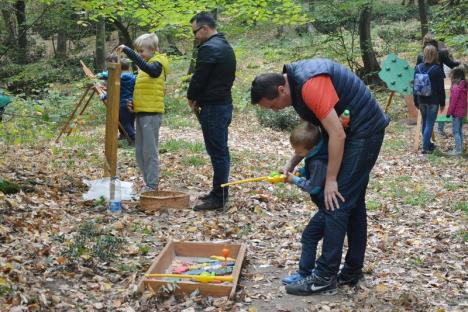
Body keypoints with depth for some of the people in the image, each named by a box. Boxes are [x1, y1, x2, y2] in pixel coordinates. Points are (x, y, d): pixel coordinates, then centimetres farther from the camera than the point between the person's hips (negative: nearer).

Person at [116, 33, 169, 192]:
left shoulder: (157, 64, -10)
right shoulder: (147, 66, 17)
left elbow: (147, 68, -35)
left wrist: (127, 50, -33)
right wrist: (133, 102, 8)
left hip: (151, 113, -9)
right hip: (141, 112, 9)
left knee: (150, 151, -4)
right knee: (140, 151, 13)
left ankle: (152, 185, 3)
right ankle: (149, 181, 21)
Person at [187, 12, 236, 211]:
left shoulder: (209, 48, -15)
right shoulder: (226, 47, 16)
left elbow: (199, 78, -16)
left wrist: (191, 97, 4)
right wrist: (199, 97, 13)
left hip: (213, 107, -10)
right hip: (225, 104, 10)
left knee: (217, 152, -7)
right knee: (221, 151, 13)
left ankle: (218, 197, -2)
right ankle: (220, 193, 21)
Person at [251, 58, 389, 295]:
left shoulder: (310, 85, -26)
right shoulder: (296, 81, 5)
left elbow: (337, 134, -26)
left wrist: (330, 180, -20)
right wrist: (292, 164, 8)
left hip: (364, 132, -10)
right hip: (354, 132, 10)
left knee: (337, 202, -10)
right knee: (353, 202, 12)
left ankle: (325, 277, -4)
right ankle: (352, 271, 21)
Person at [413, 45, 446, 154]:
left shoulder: (418, 68, 1)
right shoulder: (437, 69, -14)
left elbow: (415, 86, 8)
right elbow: (441, 88, -9)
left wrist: (416, 101, 16)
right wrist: (442, 103, 1)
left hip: (421, 100, 5)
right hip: (433, 101, -5)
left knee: (424, 123, 18)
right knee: (429, 124, -1)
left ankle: (427, 143, 29)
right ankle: (425, 147, -1)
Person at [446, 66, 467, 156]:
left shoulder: (456, 87, -18)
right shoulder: (464, 86, 7)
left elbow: (453, 101, -18)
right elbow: (463, 100, 14)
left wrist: (449, 112, -12)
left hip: (456, 112, -9)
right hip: (462, 112, 9)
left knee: (455, 131, -4)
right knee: (460, 130, 15)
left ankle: (458, 149, -4)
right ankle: (460, 148, 21)